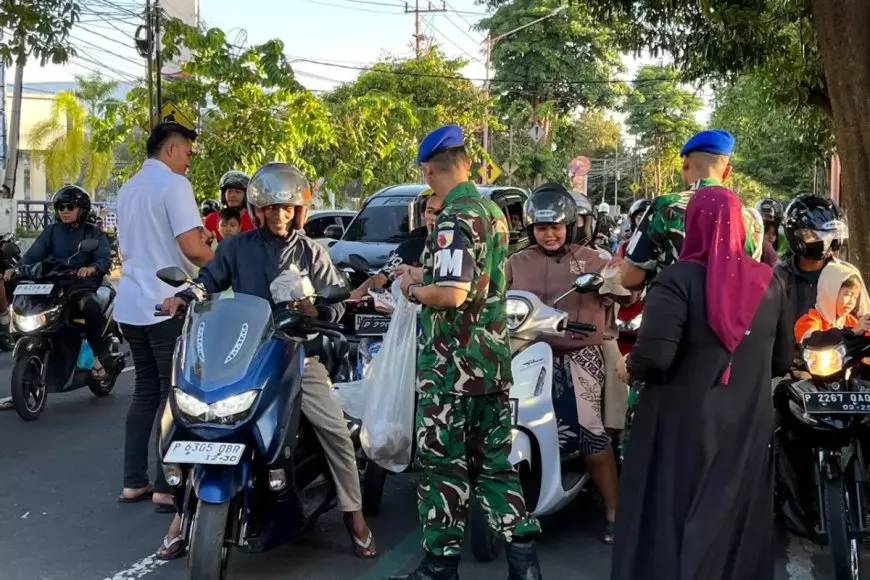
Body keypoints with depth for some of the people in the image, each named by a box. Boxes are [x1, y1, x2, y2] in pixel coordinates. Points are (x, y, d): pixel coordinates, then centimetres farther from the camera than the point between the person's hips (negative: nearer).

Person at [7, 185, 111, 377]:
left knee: (92, 309, -35)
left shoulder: (94, 233, 7)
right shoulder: (51, 231, 15)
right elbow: (33, 255, 4)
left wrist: (91, 268, -33)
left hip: (83, 287, -3)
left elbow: (104, 260, -9)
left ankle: (99, 355, -19)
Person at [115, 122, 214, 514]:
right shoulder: (173, 184, -11)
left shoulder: (128, 189, 18)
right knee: (175, 393, -2)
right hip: (166, 305, -9)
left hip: (131, 304, 9)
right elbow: (192, 249, -20)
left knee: (145, 391, 14)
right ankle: (167, 487, 0)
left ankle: (133, 482, 16)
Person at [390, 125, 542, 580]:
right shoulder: (494, 211, 11)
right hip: (494, 360, 9)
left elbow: (451, 294, -26)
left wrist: (412, 290, -8)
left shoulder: (455, 218, -17)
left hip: (451, 366, -8)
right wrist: (426, 275, 21)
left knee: (443, 466, 3)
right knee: (494, 461, 14)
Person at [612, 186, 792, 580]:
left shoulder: (679, 280, -15)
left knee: (670, 519, 7)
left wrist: (631, 365, -3)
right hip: (748, 428, 5)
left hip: (684, 426, -4)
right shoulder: (769, 282, 1)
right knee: (735, 521, 17)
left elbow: (653, 358, -24)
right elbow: (782, 360, 9)